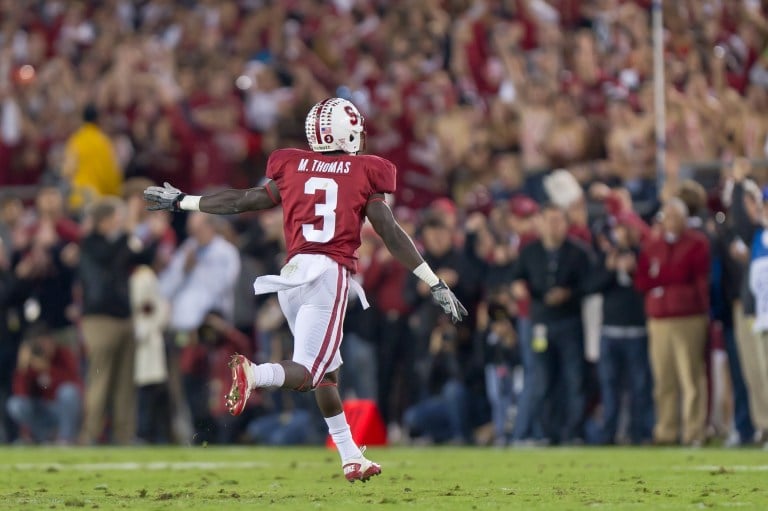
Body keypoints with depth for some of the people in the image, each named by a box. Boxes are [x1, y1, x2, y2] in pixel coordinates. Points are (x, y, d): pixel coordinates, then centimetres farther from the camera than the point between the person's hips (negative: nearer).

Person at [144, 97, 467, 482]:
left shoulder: (291, 166, 11)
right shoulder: (365, 172, 4)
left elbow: (244, 201, 16)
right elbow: (391, 234, 1)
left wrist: (180, 202, 30)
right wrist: (436, 285, 5)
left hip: (294, 272, 4)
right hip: (332, 273, -4)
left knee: (327, 370, 17)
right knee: (307, 371, -8)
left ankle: (351, 457, 18)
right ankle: (253, 374, -38)